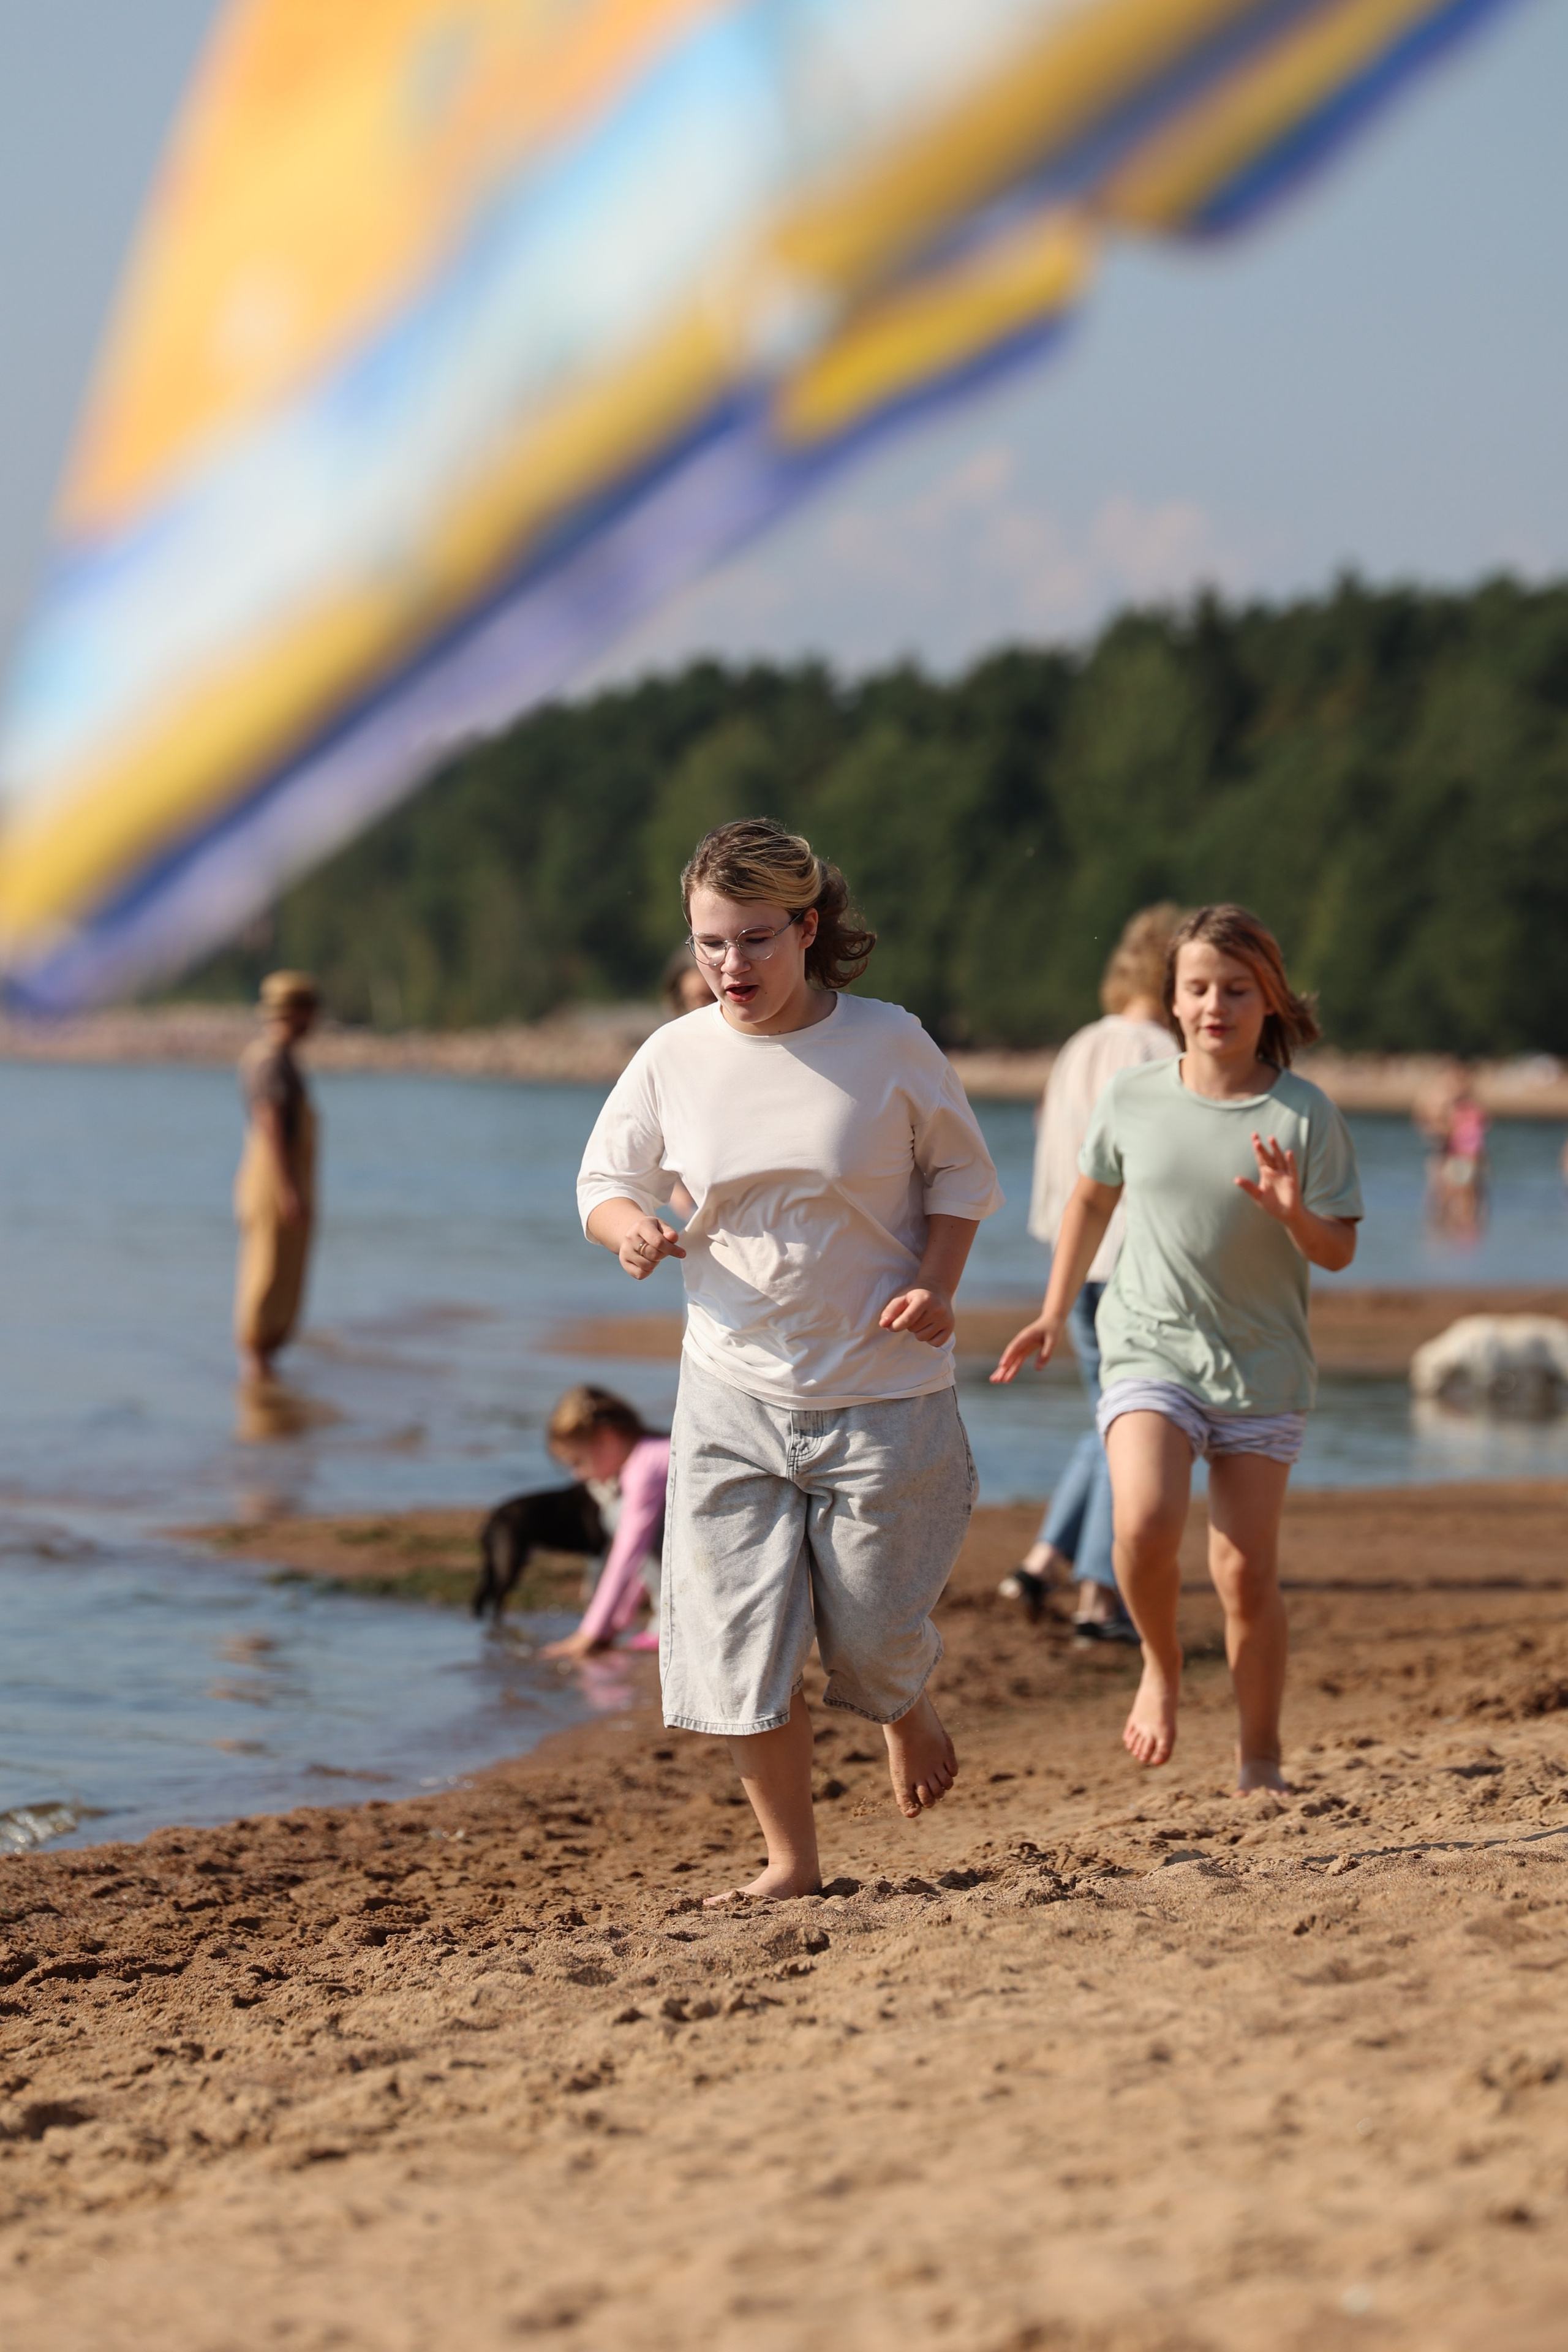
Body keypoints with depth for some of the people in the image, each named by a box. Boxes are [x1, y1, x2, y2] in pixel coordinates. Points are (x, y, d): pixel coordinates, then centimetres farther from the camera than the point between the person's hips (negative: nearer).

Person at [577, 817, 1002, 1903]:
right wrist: (632, 1225, -16)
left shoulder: (888, 1045, -8)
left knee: (871, 1636, 4)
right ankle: (792, 1860, 12)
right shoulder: (675, 1058, -3)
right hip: (734, 1393, 2)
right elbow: (605, 1182, 8)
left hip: (884, 1393, -2)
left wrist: (936, 1285, -12)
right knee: (739, 1638, -4)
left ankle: (908, 1712, 42)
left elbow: (962, 1175, 5)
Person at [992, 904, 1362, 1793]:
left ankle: (1260, 1760, 16)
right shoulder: (1133, 1100, -1)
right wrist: (1055, 1315, 20)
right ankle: (1161, 1668, 7)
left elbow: (1339, 1253, -4)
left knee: (1247, 1572, 0)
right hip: (1149, 1349, 0)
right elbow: (1094, 1198, 17)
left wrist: (1293, 1215, -25)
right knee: (1146, 1526, -23)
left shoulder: (1305, 1114, -7)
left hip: (1263, 1367, 0)